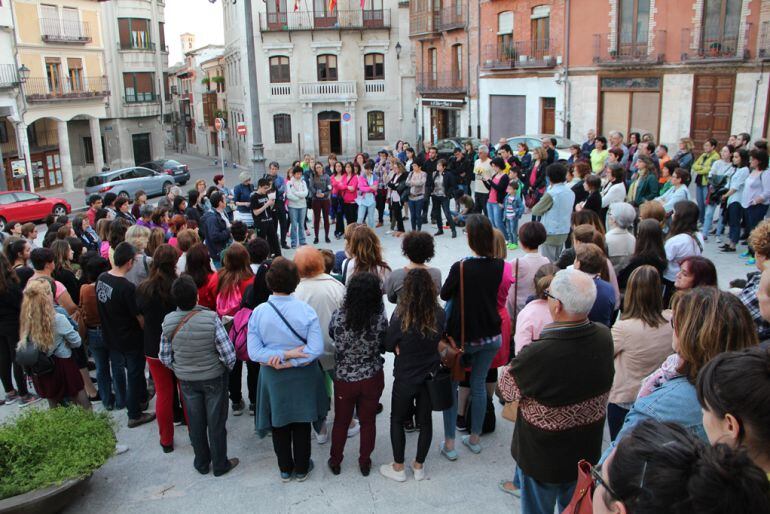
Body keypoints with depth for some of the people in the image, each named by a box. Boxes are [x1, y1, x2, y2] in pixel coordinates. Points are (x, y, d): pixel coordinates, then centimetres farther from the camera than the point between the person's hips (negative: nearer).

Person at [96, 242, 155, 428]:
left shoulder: (101, 279, -7)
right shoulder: (127, 287, -29)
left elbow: (104, 307, 6)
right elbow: (140, 318, -21)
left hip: (111, 335, 7)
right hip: (130, 340, -7)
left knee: (133, 370, 26)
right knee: (134, 374, 10)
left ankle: (142, 399, 45)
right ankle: (134, 416, 24)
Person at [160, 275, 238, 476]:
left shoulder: (168, 322, -16)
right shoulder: (211, 319, -26)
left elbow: (165, 357, -6)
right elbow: (228, 354, -23)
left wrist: (179, 370, 12)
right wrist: (228, 367, -1)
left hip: (186, 380, 3)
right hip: (214, 377, -3)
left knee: (195, 423, 20)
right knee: (216, 422, 14)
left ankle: (202, 464, 37)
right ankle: (220, 464, 30)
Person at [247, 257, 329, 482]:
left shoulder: (259, 312, -16)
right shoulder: (306, 310, -18)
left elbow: (254, 352, -16)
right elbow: (316, 349, -20)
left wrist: (282, 356, -17)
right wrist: (290, 360, -17)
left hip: (273, 378, 1)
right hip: (303, 378, 0)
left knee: (279, 424, 19)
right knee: (301, 423, 17)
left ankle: (285, 469, 34)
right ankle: (301, 468, 32)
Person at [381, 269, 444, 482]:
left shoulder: (400, 316, -24)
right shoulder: (439, 314, -14)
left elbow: (389, 345, -10)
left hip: (405, 378, -3)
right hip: (430, 377, 3)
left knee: (397, 421, 18)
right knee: (425, 421, 19)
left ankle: (398, 468, 28)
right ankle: (419, 466, 32)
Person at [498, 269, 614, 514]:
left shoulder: (538, 354, -36)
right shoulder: (604, 337, -17)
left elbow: (505, 390, -18)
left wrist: (522, 356, -4)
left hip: (543, 457, -5)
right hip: (587, 452, 5)